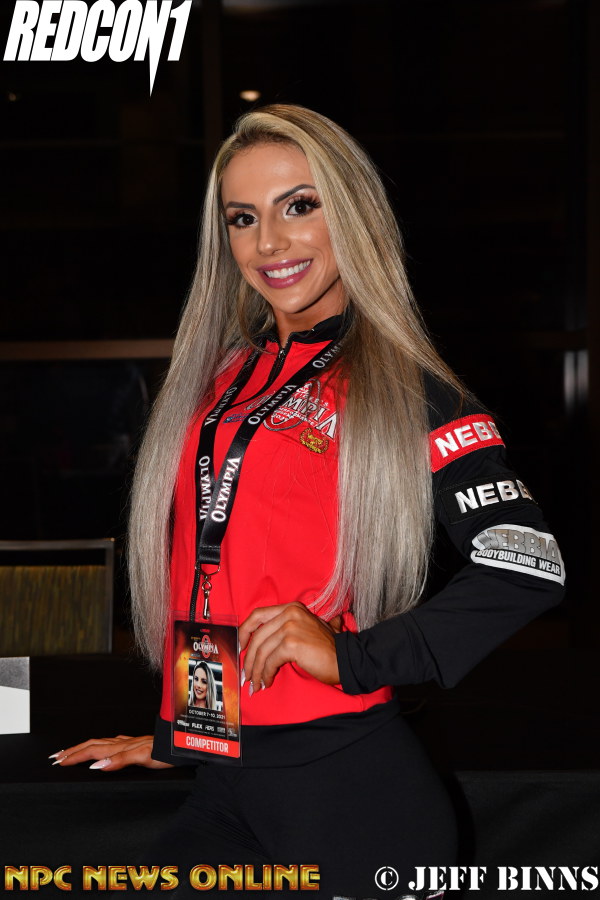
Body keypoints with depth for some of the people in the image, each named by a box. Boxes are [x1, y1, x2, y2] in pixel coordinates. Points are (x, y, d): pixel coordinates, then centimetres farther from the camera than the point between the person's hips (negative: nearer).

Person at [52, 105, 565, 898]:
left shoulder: (406, 388, -6)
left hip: (348, 787, -5)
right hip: (221, 788, 5)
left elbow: (529, 566, -15)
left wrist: (355, 657, -18)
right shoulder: (222, 380, 11)